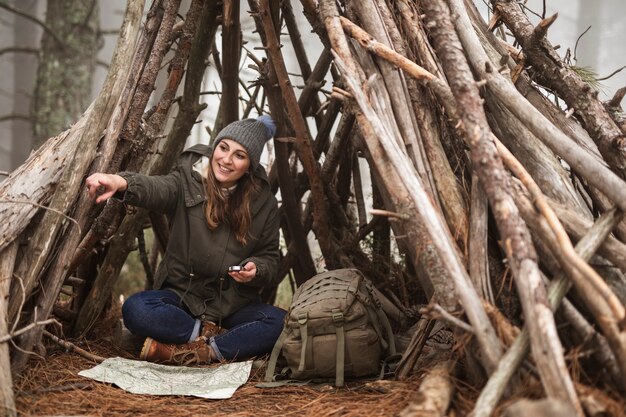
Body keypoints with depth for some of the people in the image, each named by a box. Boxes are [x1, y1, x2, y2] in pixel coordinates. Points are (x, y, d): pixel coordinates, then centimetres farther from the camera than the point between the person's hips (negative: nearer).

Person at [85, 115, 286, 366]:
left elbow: (270, 259, 7)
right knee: (135, 309, -31)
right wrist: (122, 183, -52)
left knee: (282, 324, -29)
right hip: (183, 296, -1)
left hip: (233, 305, 1)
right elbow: (155, 189, -29)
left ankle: (196, 353, -28)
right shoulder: (188, 183, -5)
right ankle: (213, 336, -19)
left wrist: (256, 270, -18)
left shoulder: (263, 202, 0)